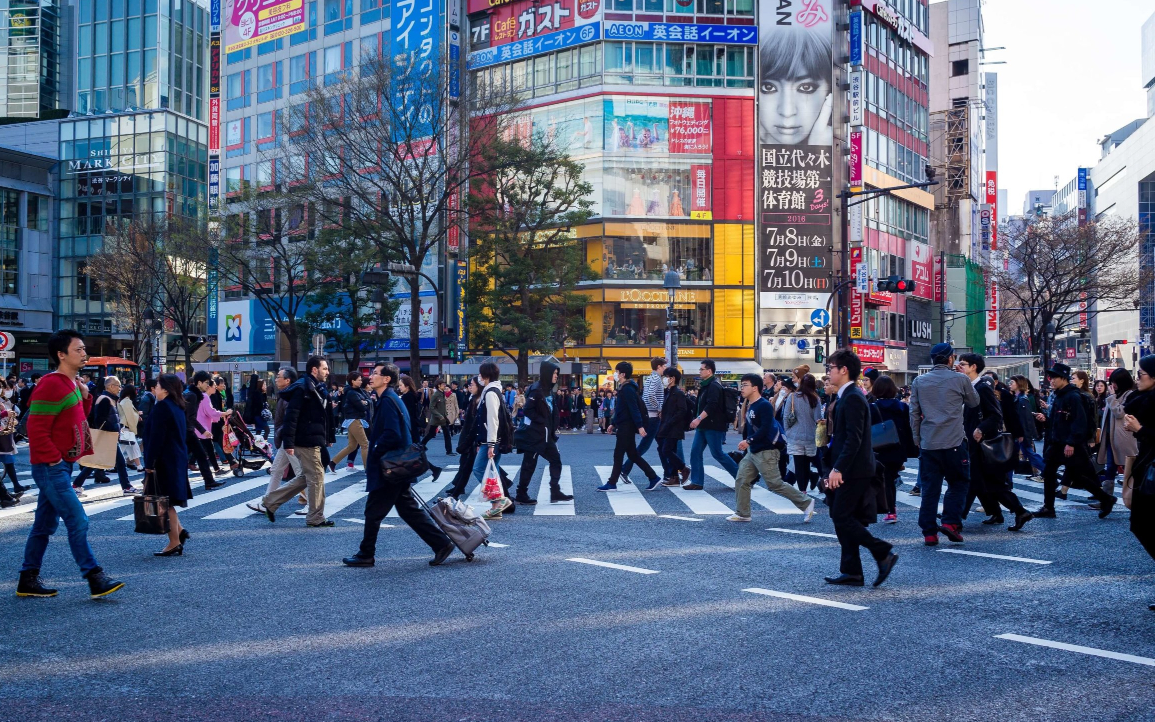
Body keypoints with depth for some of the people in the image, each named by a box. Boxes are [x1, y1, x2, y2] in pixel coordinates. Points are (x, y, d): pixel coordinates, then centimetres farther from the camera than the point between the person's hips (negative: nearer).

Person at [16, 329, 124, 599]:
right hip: (51, 468, -10)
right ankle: (96, 580, -8)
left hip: (62, 466, 10)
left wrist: (85, 396, 5)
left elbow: (78, 418, 21)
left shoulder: (71, 384, 13)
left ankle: (28, 581, 23)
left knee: (45, 525, 14)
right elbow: (36, 430, -21)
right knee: (77, 522, -10)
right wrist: (55, 459, -17)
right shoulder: (51, 385, -17)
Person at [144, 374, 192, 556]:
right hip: (178, 459, 9)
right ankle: (179, 531, 13)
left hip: (164, 460, -9)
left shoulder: (162, 407, -15)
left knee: (164, 502, -3)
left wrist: (149, 463, -15)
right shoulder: (177, 407, 12)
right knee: (168, 501, 18)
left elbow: (156, 437, -19)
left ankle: (175, 544, -1)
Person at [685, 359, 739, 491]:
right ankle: (696, 482, 5)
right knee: (695, 452, 3)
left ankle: (741, 476, 7)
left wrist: (699, 419, -32)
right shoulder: (705, 385, 17)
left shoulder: (714, 386, -16)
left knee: (717, 453, -5)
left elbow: (711, 406, -27)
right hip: (704, 425, 10)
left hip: (713, 426, -10)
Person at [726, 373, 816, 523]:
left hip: (766, 452, -9)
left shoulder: (764, 405, -17)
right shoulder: (750, 406, 11)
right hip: (752, 452, 9)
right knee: (741, 481, 6)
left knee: (775, 484, -6)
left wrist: (749, 441, -28)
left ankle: (806, 503, 6)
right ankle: (742, 513, 14)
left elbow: (766, 429, -25)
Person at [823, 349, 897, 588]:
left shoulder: (852, 398, -16)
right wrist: (835, 469, 18)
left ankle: (883, 553, -3)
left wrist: (838, 469, -24)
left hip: (853, 471, -10)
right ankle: (851, 572, 13)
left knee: (842, 518, -9)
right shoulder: (847, 396, 15)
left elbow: (854, 438, -23)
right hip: (848, 471, 10)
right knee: (843, 519, 10)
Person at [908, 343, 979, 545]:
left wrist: (917, 439, 16)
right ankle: (951, 522, -2)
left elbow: (914, 413, 8)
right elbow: (974, 402, 14)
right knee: (958, 482, 12)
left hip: (928, 443, 3)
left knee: (929, 488, 6)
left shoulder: (919, 382, 7)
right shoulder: (960, 379, -2)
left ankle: (929, 532, 5)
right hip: (954, 442, -3)